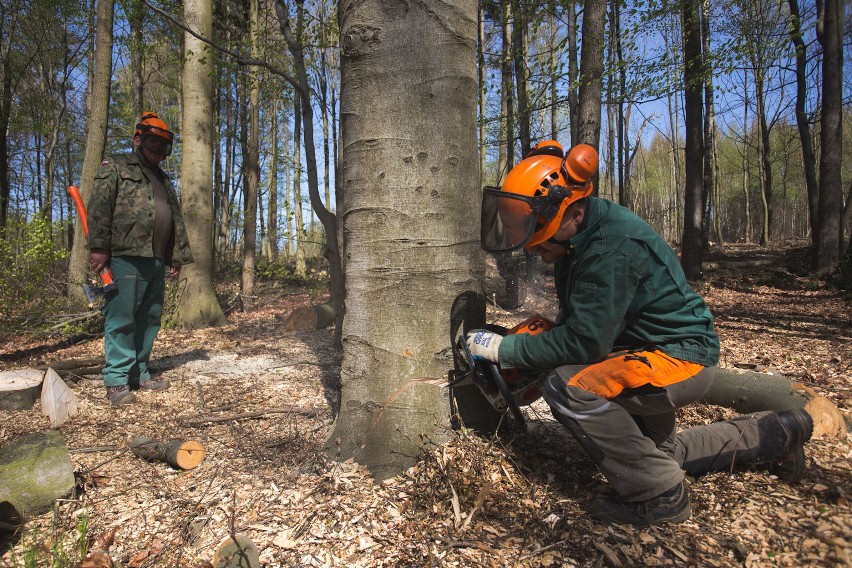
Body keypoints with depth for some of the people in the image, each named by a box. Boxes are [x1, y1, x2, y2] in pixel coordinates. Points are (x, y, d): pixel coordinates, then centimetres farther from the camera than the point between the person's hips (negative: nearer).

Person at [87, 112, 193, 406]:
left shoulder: (164, 180, 26)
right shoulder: (115, 167, 5)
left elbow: (176, 220, 23)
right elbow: (99, 208, -7)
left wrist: (177, 257, 15)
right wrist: (99, 247, -17)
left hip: (157, 261, 7)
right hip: (126, 257, -7)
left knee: (150, 319, 9)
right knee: (121, 319, -6)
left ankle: (139, 374, 18)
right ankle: (117, 381, -1)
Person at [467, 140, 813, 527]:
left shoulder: (612, 248, -31)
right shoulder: (578, 242, -2)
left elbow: (584, 342, -31)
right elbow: (574, 323, 4)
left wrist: (505, 349, -25)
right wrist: (523, 360, -9)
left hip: (681, 356, -10)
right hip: (645, 352, 10)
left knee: (570, 387, -31)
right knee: (656, 451, 28)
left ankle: (658, 496, -12)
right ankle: (771, 435, 39)